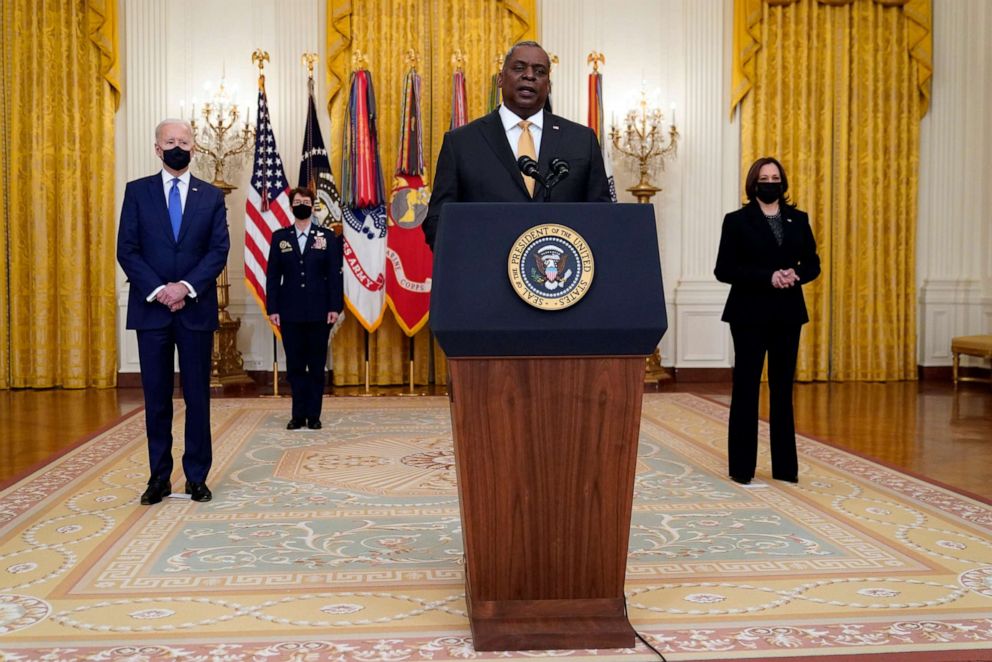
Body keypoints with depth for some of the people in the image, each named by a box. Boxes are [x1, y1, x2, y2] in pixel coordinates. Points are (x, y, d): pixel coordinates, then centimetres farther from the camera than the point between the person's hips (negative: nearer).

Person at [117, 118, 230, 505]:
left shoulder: (211, 196, 7)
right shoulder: (137, 191, 6)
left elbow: (219, 251, -1)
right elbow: (126, 250, 0)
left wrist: (186, 286, -14)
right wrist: (158, 291, -12)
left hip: (196, 309, 0)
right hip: (150, 309, 0)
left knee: (197, 397, 4)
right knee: (156, 397, 5)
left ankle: (197, 477, 12)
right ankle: (159, 477, 14)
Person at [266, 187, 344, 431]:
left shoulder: (328, 237, 5)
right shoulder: (279, 237, 7)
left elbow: (335, 275, 1)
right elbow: (272, 276, 5)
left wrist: (335, 307, -7)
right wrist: (272, 309, -3)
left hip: (319, 312, -1)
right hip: (290, 312, 1)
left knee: (317, 365, 4)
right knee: (294, 366, 4)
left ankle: (313, 415, 11)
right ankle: (298, 415, 11)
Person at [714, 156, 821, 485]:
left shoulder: (798, 219, 11)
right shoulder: (737, 220, -1)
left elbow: (812, 263, 11)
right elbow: (724, 270, -7)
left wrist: (795, 275, -12)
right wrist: (768, 277, -17)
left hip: (787, 314, 4)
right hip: (750, 314, -3)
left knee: (783, 390, 7)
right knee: (745, 389, 0)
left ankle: (785, 466, 14)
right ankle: (741, 467, 7)